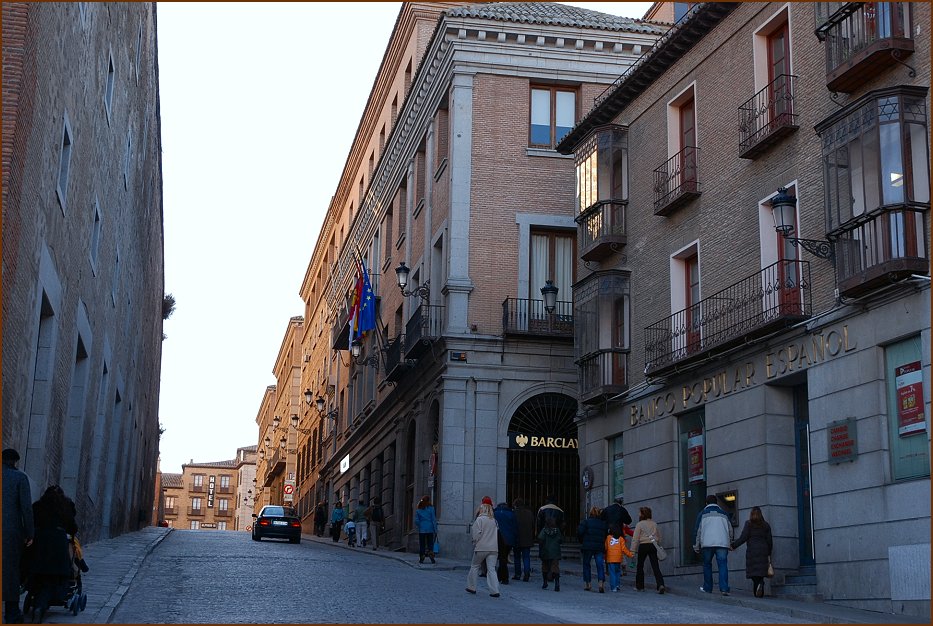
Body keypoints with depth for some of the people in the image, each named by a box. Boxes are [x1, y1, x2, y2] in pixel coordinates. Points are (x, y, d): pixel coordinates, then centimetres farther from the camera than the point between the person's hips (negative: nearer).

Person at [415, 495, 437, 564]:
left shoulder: (418, 510, 3)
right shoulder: (431, 508, -3)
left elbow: (416, 521, 1)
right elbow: (434, 519, -5)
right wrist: (435, 529, -2)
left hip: (421, 530, 1)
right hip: (430, 529, -1)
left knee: (422, 544, 6)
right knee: (430, 543, 5)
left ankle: (421, 558, 2)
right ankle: (431, 555, -13)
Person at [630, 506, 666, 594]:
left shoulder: (639, 524, -5)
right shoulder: (654, 524, 11)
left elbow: (635, 538, -8)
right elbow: (659, 537, 18)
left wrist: (633, 550, -6)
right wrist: (657, 545, 25)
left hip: (643, 546, -4)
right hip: (653, 545, 4)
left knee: (640, 566, 12)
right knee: (655, 567, -2)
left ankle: (640, 586, 18)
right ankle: (661, 584, -19)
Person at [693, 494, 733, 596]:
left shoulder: (703, 513, 10)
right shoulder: (724, 513, 16)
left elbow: (697, 530, 7)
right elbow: (730, 529, 21)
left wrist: (696, 545, 12)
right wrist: (730, 543, 32)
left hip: (707, 544, -1)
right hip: (723, 544, 1)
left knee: (707, 565, 12)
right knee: (723, 565, -3)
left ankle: (707, 588, 15)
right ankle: (724, 588, -16)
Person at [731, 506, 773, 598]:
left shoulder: (748, 524, 1)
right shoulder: (766, 525, 12)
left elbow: (743, 538, -7)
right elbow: (770, 541, 12)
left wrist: (733, 545, 0)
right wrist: (769, 554, 20)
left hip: (752, 550, -3)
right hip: (763, 551, 3)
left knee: (754, 572, -2)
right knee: (760, 572, 3)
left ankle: (758, 583, -25)